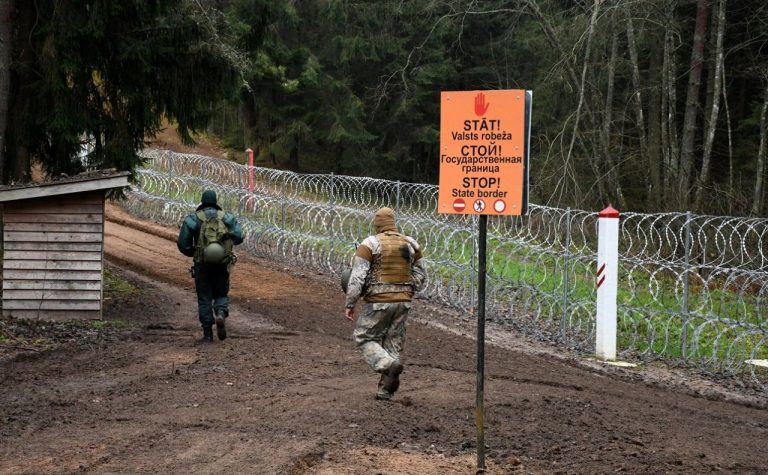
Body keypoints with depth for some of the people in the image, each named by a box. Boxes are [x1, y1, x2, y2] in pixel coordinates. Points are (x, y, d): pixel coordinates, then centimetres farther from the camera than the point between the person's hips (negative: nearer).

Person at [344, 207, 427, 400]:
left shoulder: (370, 244, -8)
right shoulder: (410, 244, 6)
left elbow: (357, 277, -12)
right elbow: (420, 277, 12)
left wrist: (350, 304, -6)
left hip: (377, 301, -4)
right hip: (403, 302, 5)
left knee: (365, 340, 8)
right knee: (393, 344, 13)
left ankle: (389, 365, -18)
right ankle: (385, 390, 11)